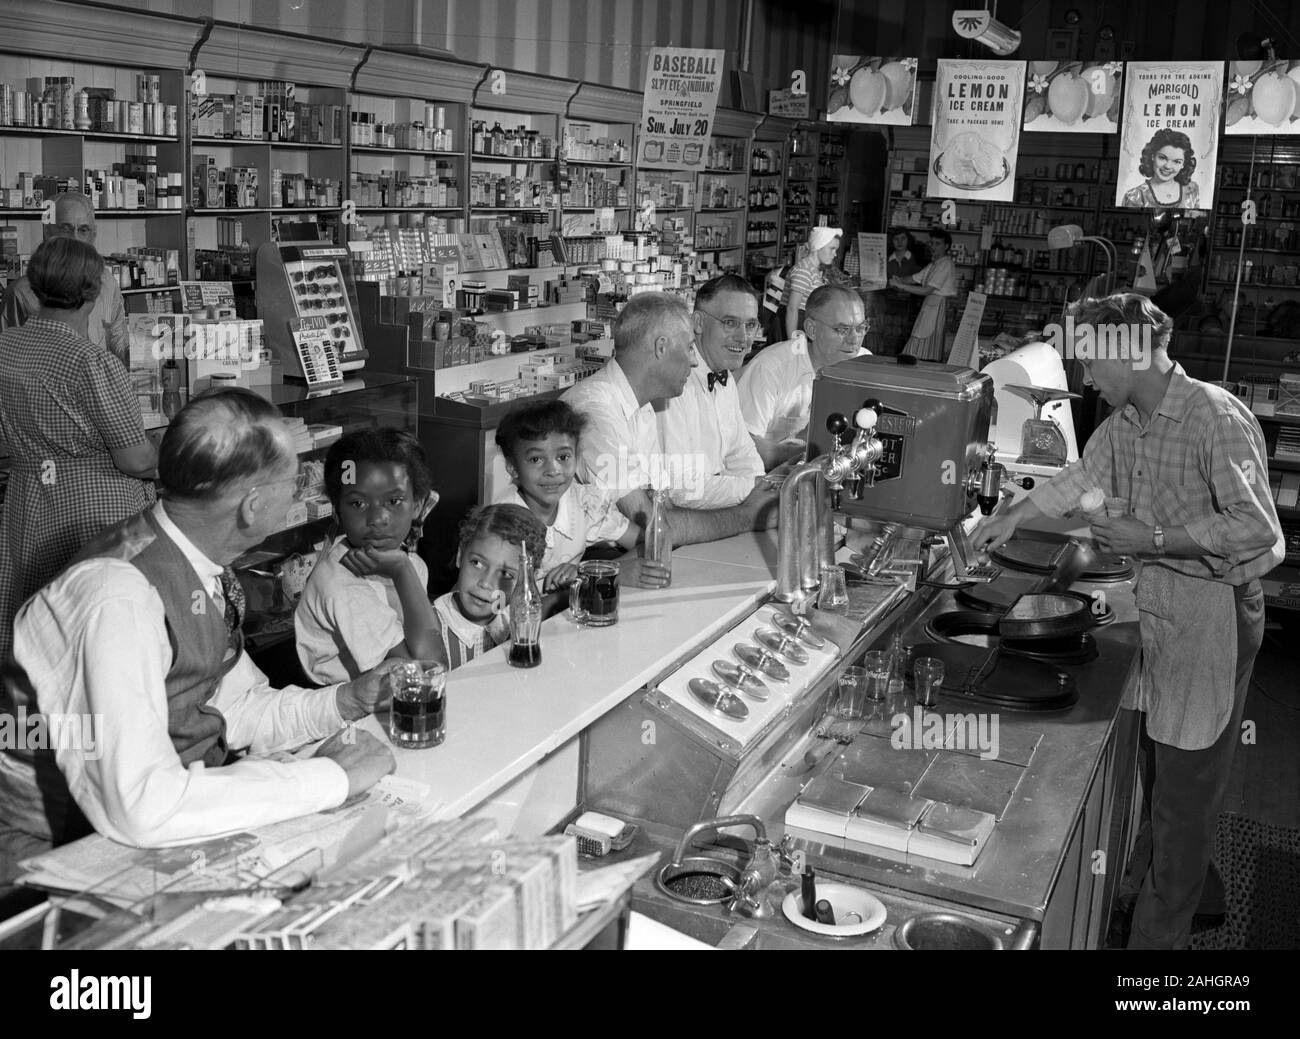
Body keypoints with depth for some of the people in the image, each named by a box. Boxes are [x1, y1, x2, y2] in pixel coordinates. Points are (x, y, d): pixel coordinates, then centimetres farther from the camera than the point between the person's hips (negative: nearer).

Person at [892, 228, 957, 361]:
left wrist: (901, 286, -17)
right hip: (928, 305, 9)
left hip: (938, 306, -9)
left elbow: (927, 290, -18)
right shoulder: (933, 264, 20)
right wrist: (898, 281, -6)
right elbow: (914, 279, 15)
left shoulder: (946, 264, -11)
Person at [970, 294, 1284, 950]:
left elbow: (1256, 527, -24)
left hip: (1212, 607, -8)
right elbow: (1082, 478, 21)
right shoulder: (1124, 421, 4)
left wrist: (1153, 539, -24)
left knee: (1186, 778, 3)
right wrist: (1011, 517, 21)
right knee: (1155, 762, 20)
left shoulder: (1216, 417, -22)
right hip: (1155, 598, 8)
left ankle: (1160, 932, 16)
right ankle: (1146, 882, 39)